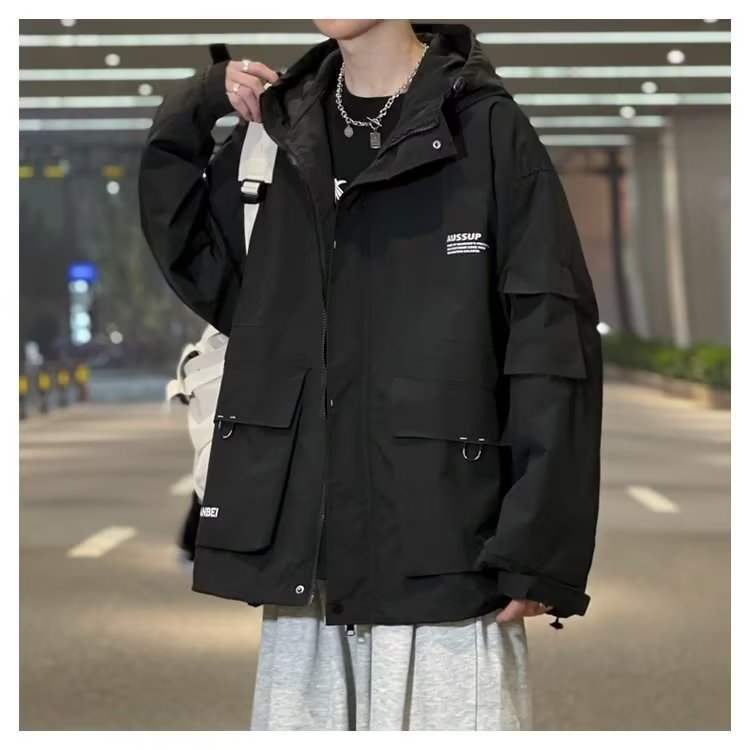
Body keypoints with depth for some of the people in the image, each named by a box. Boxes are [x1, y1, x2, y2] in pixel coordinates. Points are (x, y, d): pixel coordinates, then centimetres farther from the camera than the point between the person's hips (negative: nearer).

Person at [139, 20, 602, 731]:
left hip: (442, 557, -5)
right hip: (301, 557, 5)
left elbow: (554, 347, -7)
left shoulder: (486, 129, -3)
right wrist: (192, 114, 8)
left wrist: (536, 553, -12)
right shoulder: (284, 128, 13)